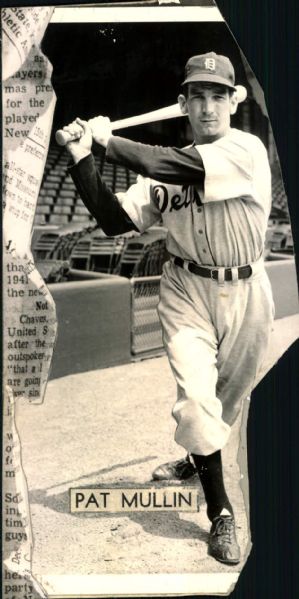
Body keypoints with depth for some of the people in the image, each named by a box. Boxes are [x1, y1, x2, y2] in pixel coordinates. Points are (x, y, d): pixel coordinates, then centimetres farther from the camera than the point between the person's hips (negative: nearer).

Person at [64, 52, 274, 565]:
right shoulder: (169, 164, 1)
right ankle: (220, 513, 3)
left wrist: (108, 139, -15)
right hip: (187, 291, 2)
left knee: (226, 401, 14)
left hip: (246, 293, -1)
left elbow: (166, 169, -26)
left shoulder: (247, 150, -13)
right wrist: (82, 159, -12)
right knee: (196, 395, -11)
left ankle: (200, 460, 44)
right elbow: (114, 220, -3)